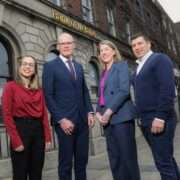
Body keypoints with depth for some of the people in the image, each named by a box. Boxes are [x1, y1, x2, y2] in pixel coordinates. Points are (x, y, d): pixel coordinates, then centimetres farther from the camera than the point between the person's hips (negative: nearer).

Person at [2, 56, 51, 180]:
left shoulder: (39, 90, 12)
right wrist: (16, 141, -13)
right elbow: (7, 115, -9)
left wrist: (47, 137, 1)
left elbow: (44, 114, 9)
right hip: (20, 129, -4)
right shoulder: (11, 86, -3)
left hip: (38, 130, 5)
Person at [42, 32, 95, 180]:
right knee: (65, 162, 5)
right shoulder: (50, 66, -1)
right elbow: (48, 96, -7)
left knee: (82, 161, 11)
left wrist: (90, 112, 4)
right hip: (65, 120, -5)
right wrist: (61, 119, -14)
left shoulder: (79, 66, 16)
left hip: (82, 119, 5)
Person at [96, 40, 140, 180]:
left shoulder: (122, 65, 2)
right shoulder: (104, 73, 20)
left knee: (128, 156, -3)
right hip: (107, 119, 7)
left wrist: (108, 112, -15)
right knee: (114, 157, 8)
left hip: (121, 117, -6)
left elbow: (124, 91, -12)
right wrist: (98, 113, 1)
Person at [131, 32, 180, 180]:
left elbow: (168, 89, -15)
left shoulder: (160, 59, -4)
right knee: (166, 158, 14)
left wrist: (160, 117, -21)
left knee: (163, 162, -4)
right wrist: (140, 116, 13)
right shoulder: (139, 67, 20)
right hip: (146, 121, 8)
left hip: (159, 119, -8)